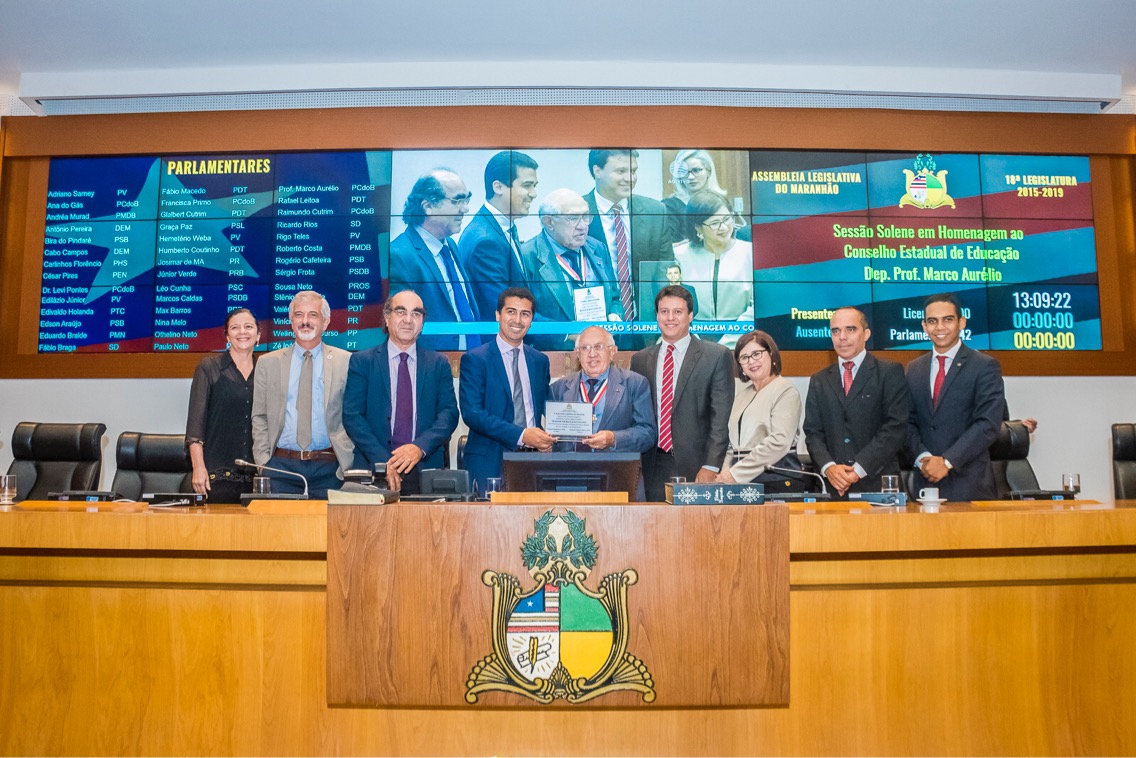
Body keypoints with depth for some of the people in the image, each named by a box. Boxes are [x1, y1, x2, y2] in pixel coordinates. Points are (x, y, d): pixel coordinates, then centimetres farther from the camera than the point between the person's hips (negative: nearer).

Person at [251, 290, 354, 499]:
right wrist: (263, 462, 1)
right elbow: (259, 418, 11)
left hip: (329, 468, -1)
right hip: (281, 465, 1)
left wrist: (347, 461, -5)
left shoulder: (346, 362, 4)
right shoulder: (267, 363, 10)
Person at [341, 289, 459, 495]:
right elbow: (352, 416, -3)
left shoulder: (439, 364, 9)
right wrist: (382, 461, -15)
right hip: (373, 469, -1)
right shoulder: (362, 361, 5)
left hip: (426, 470, 1)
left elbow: (449, 414, 1)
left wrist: (420, 447, -16)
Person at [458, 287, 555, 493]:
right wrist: (521, 435, -20)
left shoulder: (540, 360, 13)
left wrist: (546, 439, -4)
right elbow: (472, 413, -12)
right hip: (490, 461, -4)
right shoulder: (474, 359, -3)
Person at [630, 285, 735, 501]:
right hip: (653, 467, 3)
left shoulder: (717, 356, 0)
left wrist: (711, 466, -13)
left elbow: (720, 418, -5)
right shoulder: (640, 359, 12)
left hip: (696, 466, -3)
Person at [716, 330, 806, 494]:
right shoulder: (742, 394, 18)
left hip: (777, 481, -5)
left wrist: (736, 473, -15)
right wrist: (725, 471, -1)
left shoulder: (786, 391, -3)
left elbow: (779, 442, -15)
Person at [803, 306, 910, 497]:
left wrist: (859, 469, -14)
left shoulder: (890, 372, 2)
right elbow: (813, 432, 8)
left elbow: (895, 427, -7)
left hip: (878, 484, -2)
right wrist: (828, 467, -11)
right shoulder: (818, 381, 13)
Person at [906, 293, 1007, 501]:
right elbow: (909, 422, 9)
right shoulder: (914, 369, 12)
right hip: (925, 480, 3)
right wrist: (923, 457, -8)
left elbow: (989, 424, -11)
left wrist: (947, 461, -15)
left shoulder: (985, 366, -2)